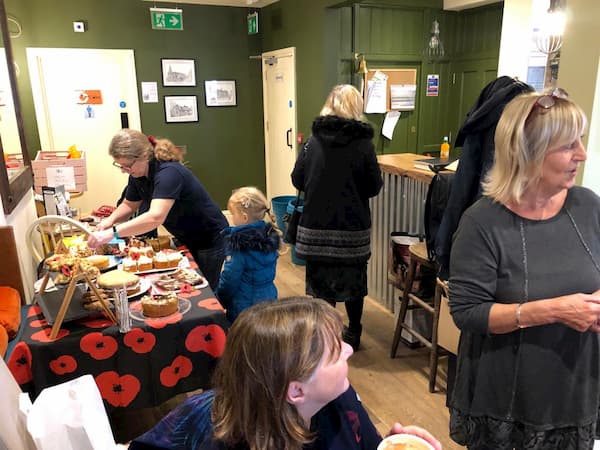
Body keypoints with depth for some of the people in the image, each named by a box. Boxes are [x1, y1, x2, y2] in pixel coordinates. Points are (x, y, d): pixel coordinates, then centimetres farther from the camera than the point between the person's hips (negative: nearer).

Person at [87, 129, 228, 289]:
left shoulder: (168, 172, -31)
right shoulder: (138, 175, -4)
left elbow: (155, 217, -43)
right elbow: (129, 204, 11)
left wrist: (112, 232, -47)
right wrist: (111, 219, -10)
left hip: (211, 240, -8)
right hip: (185, 240, 8)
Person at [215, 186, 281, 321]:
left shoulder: (239, 244, -23)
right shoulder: (270, 237, -2)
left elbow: (230, 278, -16)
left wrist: (220, 298, 1)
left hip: (244, 306, -7)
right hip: (269, 298, 7)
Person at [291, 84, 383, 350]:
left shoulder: (314, 140, -3)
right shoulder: (363, 143, -8)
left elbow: (297, 180, 0)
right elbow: (374, 187, -6)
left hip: (316, 226, 1)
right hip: (353, 227, 0)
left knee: (320, 281, 11)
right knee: (354, 281, 16)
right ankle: (353, 335, 30)